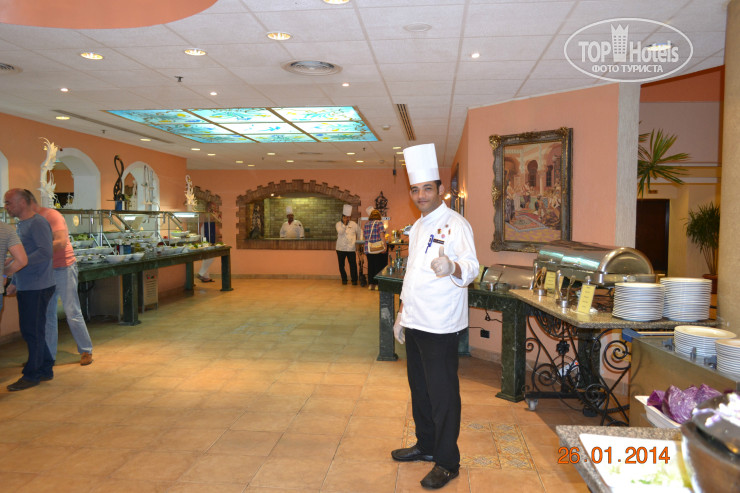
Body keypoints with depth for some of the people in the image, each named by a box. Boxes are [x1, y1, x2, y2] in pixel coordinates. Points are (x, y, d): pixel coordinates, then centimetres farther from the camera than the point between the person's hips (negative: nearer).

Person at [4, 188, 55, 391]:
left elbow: (45, 252, -23)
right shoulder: (21, 225, 18)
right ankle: (45, 369, 24)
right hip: (26, 288, 10)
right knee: (28, 330, 14)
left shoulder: (38, 223, -13)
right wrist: (14, 282, 21)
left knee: (33, 331, -2)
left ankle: (32, 375, 8)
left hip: (37, 288, -10)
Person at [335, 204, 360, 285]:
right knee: (341, 265, 7)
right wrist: (344, 224, -18)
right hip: (341, 248, 1)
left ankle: (354, 280, 8)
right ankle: (344, 279, 21)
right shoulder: (338, 224, 1)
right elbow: (340, 232, -16)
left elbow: (359, 233, 13)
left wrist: (358, 241, 12)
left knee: (353, 265, -3)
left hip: (351, 248, -1)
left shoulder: (353, 224, 3)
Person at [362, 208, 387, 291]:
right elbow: (382, 235, -13)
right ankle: (377, 284, 4)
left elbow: (364, 237, 17)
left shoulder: (366, 224, 12)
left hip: (368, 249, 5)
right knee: (378, 266, 3)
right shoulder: (379, 223, -3)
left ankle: (370, 284, 13)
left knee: (370, 266, 10)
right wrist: (384, 245, -14)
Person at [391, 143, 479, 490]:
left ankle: (447, 463, 14)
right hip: (415, 323, 8)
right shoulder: (418, 227, 14)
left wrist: (452, 268, -44)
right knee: (420, 389, 18)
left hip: (440, 326, -8)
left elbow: (471, 268, -21)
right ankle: (426, 446, 34)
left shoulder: (455, 224, -11)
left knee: (443, 394, 0)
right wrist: (402, 314, 20)